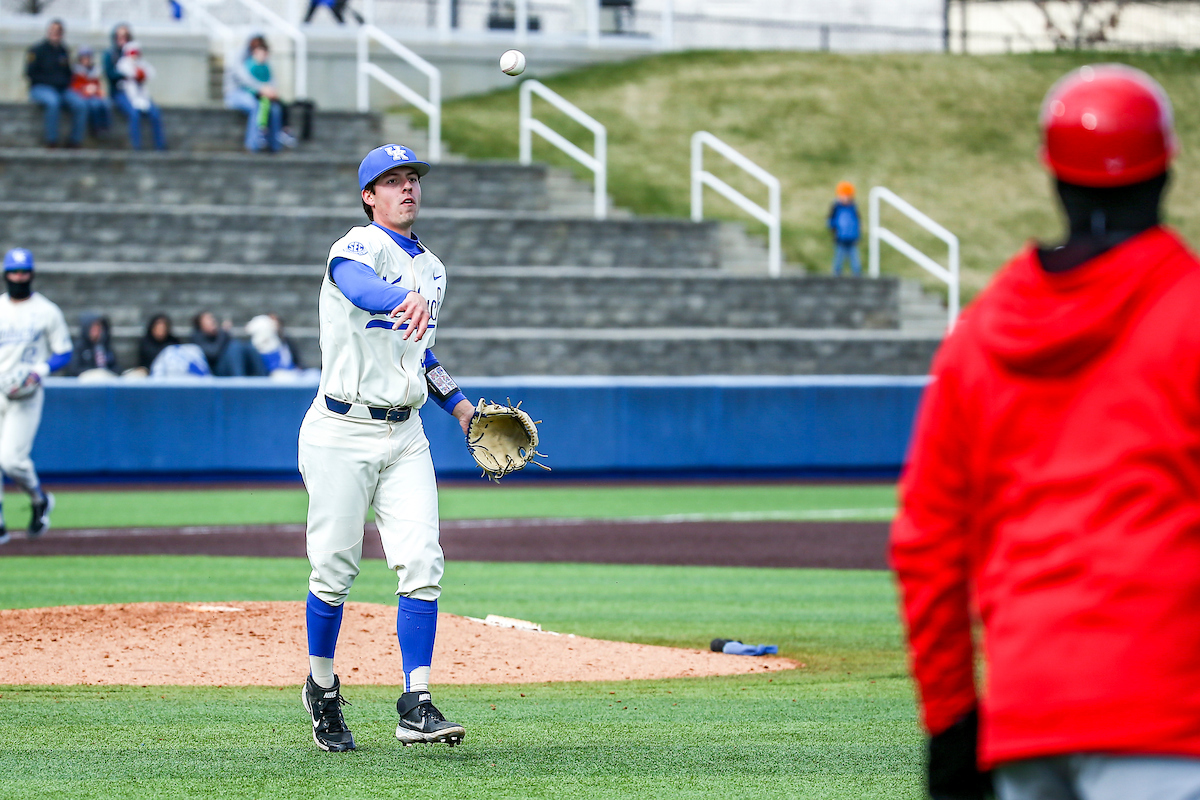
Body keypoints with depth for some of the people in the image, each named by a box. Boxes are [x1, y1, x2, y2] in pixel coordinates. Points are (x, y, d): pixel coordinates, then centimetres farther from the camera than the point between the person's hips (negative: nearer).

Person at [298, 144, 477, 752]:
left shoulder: (431, 268, 16)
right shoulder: (357, 248, -9)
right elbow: (360, 287, -35)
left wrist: (459, 405, 18)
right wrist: (406, 299, -57)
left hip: (404, 437, 6)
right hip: (342, 435, -6)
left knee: (422, 565, -9)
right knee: (334, 570, 0)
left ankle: (416, 708, -12)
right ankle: (322, 690, 23)